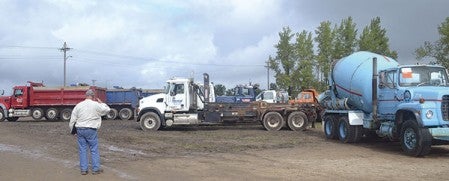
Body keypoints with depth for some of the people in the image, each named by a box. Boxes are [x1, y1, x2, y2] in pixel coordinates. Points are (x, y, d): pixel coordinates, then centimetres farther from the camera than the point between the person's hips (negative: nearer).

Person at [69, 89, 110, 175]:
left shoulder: (79, 105, 3)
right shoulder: (96, 105, -7)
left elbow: (73, 119, 6)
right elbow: (107, 109, 6)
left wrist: (72, 129, 16)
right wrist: (101, 102, 18)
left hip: (80, 129, 3)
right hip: (91, 130, -3)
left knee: (82, 149, 9)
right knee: (94, 149, 5)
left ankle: (83, 169, 12)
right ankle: (96, 169, 9)